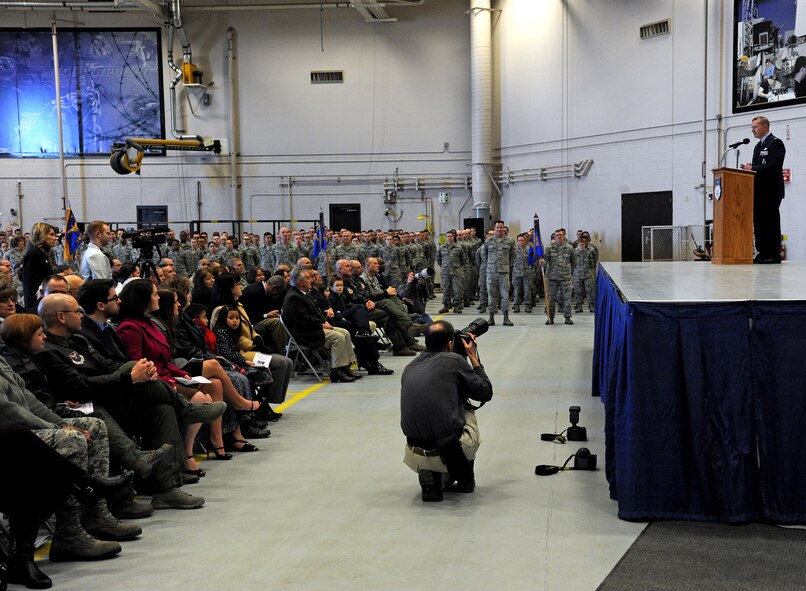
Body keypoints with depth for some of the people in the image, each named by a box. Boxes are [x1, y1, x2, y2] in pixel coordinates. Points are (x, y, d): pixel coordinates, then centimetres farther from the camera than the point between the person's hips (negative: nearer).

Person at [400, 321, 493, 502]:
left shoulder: (409, 367, 11)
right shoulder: (453, 360, -3)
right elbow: (486, 393, 7)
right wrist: (473, 358, 18)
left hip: (415, 457, 3)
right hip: (452, 452, -3)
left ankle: (430, 474, 9)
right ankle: (465, 479, 28)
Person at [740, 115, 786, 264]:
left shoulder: (775, 143, -6)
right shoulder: (758, 146, 22)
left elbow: (773, 167, -18)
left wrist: (752, 169, -18)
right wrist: (749, 168, 2)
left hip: (770, 191, -9)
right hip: (758, 191, 9)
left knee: (771, 223, -7)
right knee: (759, 222, 7)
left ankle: (774, 255, -5)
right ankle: (763, 254, 10)